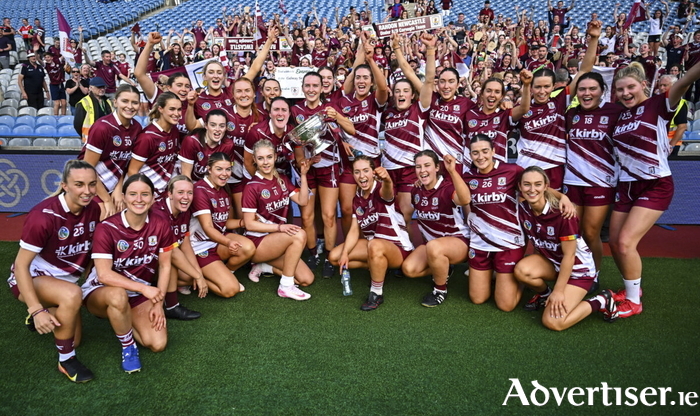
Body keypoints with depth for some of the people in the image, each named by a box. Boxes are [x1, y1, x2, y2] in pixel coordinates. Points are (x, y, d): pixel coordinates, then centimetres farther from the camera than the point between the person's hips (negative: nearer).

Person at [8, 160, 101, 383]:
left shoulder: (93, 209, -14)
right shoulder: (44, 216, -30)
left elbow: (94, 246, 3)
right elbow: (21, 264, -25)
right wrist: (36, 310, -30)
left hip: (64, 279, 6)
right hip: (31, 278, -6)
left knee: (73, 340, 13)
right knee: (72, 294, -39)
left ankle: (41, 316, 42)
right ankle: (66, 361, -18)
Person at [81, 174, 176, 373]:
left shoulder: (161, 224, -11)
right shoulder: (107, 228, -20)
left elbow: (164, 266, -3)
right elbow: (104, 275, -25)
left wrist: (158, 303, -8)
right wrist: (144, 288, -29)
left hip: (141, 294, 4)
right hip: (102, 291, -3)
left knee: (158, 344, -15)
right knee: (118, 296, -41)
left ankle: (123, 323, 17)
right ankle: (128, 347, -12)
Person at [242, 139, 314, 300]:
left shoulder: (282, 180, 8)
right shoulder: (252, 186, -12)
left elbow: (302, 201, -2)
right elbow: (250, 224, -15)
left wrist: (303, 175, -8)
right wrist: (279, 227, -25)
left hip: (277, 241, 7)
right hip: (257, 242, -7)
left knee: (307, 279, -6)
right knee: (299, 235, -32)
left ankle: (265, 267, 11)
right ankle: (285, 287, -22)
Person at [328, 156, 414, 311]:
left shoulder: (381, 190, -20)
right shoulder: (357, 199, 1)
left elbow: (387, 191, -47)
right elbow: (354, 230, -1)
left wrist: (387, 180, -71)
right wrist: (345, 254, -17)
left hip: (398, 248, -7)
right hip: (372, 244, 8)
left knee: (375, 245, -41)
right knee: (334, 257, -2)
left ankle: (377, 294, -20)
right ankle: (379, 267, 9)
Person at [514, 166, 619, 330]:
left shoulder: (562, 213, -28)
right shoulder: (523, 209, -12)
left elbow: (569, 256, -22)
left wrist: (558, 291, -19)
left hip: (578, 267, -5)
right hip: (550, 261, 5)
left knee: (553, 322, -18)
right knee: (521, 270, -27)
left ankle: (602, 301, 4)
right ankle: (545, 294, 6)